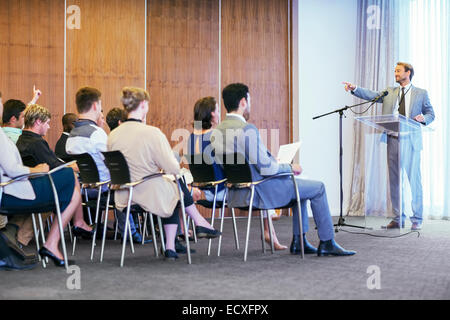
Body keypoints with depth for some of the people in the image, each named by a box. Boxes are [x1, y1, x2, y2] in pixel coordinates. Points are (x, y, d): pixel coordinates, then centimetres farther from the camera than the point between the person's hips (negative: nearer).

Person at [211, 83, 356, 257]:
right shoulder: (247, 129, -24)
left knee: (300, 184, 28)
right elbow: (266, 167, -23)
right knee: (318, 188, 6)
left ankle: (298, 241, 28)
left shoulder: (216, 131, 4)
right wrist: (290, 167, -4)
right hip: (259, 193, -9)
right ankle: (327, 243, 15)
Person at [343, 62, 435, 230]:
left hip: (411, 142, -3)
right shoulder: (389, 92, 15)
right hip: (393, 141, 3)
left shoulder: (421, 93, 9)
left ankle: (417, 219, 7)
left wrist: (423, 118, -12)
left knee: (413, 180, -3)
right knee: (394, 180, 6)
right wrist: (354, 89, -14)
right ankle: (398, 218, 15)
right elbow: (371, 95, 1)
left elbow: (430, 114, 11)